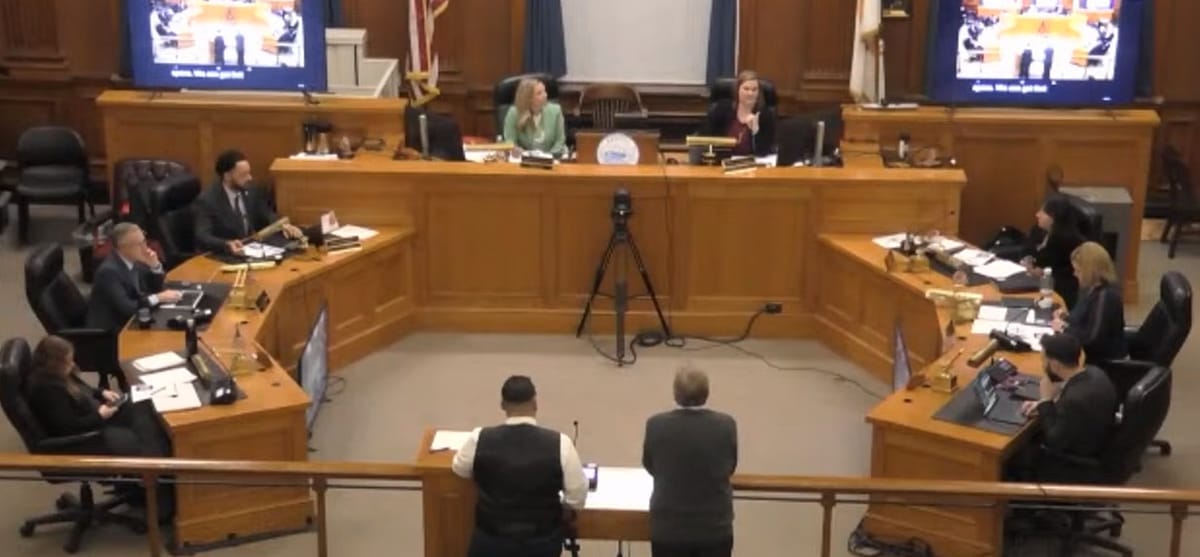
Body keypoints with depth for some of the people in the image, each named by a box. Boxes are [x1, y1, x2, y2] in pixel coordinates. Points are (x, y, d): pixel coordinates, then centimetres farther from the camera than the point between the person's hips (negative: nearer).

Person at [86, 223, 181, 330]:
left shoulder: (133, 260, -1)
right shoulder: (109, 271, -23)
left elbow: (155, 289, 10)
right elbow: (125, 308, -28)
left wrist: (155, 266, -8)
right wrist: (158, 298, -24)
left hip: (129, 322, 8)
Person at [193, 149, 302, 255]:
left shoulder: (251, 192, 4)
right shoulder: (207, 200, -12)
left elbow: (267, 216, 16)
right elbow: (202, 237, -21)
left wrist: (283, 226, -6)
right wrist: (227, 245, -39)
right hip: (222, 257, -5)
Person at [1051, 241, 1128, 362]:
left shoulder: (1105, 296, -22)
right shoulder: (1093, 289, 8)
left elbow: (1093, 338, -25)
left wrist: (1064, 328, -14)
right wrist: (1068, 317, 4)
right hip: (1091, 352, 9)